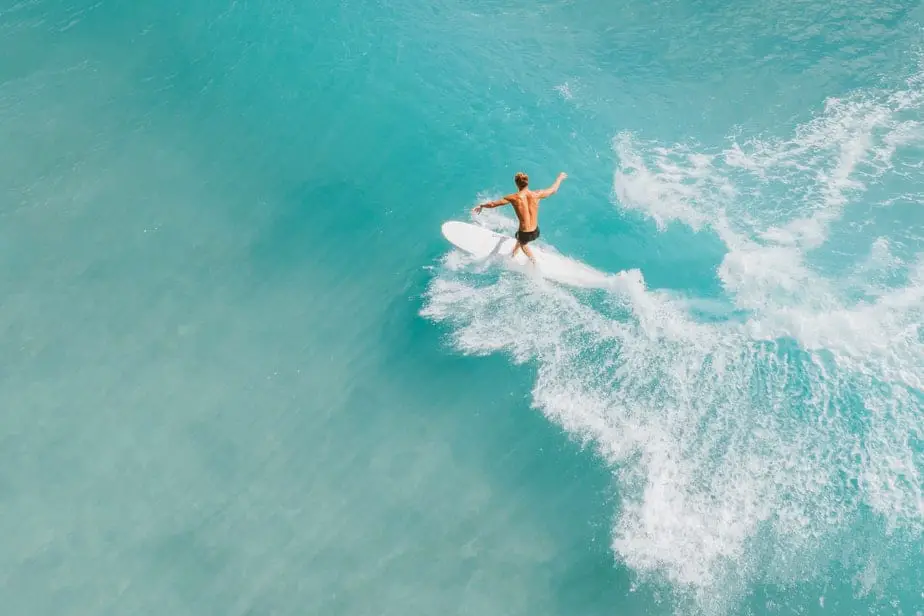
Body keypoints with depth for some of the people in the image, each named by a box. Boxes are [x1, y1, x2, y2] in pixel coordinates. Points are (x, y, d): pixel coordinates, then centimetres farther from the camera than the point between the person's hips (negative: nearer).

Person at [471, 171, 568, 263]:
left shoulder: (514, 198, -18)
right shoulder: (537, 195, -13)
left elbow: (493, 204, -8)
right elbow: (553, 190, 7)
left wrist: (481, 206, 12)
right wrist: (560, 178, 26)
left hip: (524, 234, -3)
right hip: (536, 232, 3)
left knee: (522, 243, 36)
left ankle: (534, 261, 57)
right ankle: (514, 254, 66)